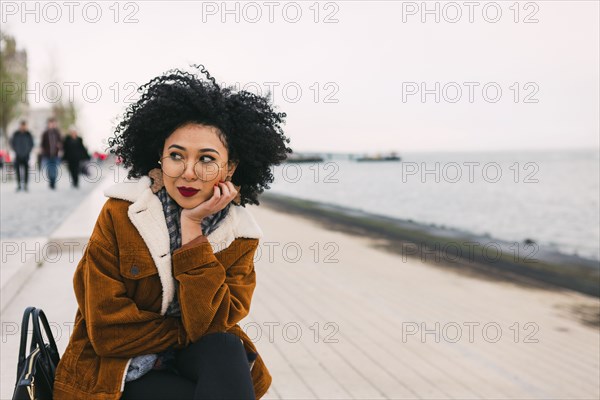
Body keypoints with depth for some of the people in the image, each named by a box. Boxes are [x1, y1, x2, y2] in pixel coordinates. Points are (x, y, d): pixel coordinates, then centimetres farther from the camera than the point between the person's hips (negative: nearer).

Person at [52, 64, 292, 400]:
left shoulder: (240, 235, -5)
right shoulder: (120, 215, -12)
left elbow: (210, 325, -18)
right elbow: (108, 331, -15)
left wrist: (192, 228, -22)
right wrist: (190, 332, -12)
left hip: (201, 360, 3)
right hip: (118, 365, -2)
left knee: (225, 348, -30)